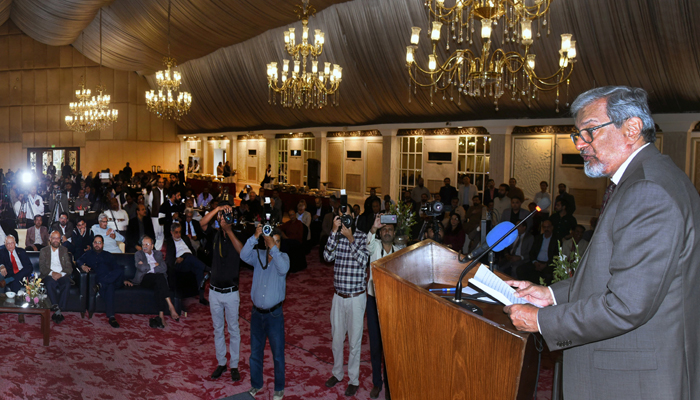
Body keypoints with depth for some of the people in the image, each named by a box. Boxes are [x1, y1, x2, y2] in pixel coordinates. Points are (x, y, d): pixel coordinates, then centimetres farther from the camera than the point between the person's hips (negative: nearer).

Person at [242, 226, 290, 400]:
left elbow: (283, 269, -28)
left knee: (278, 354, 7)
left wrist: (273, 248, -30)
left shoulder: (283, 257, -6)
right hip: (257, 313, 3)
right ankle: (256, 384, 37)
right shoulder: (258, 255, -1)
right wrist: (255, 237, -29)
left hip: (274, 314, -3)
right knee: (255, 352, 17)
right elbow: (244, 255, -20)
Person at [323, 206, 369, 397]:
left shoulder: (363, 237, -8)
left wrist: (350, 238, -24)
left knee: (354, 340, 7)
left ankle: (354, 380, 21)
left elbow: (363, 261, -21)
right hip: (339, 296, 3)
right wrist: (335, 231, -19)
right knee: (337, 338, 16)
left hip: (356, 297, -3)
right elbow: (328, 256, -15)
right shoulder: (337, 236, 0)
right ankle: (337, 373, 35)